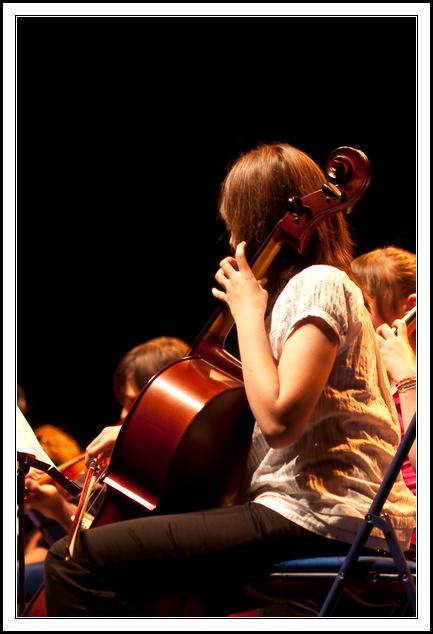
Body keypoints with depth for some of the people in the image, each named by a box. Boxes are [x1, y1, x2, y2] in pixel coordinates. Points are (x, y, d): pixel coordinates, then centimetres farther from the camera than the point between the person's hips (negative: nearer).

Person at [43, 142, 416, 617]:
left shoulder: (317, 284, -8)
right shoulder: (313, 285, 24)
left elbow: (278, 418, -21)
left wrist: (248, 312, -9)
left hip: (318, 520, -11)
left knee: (76, 562, -16)